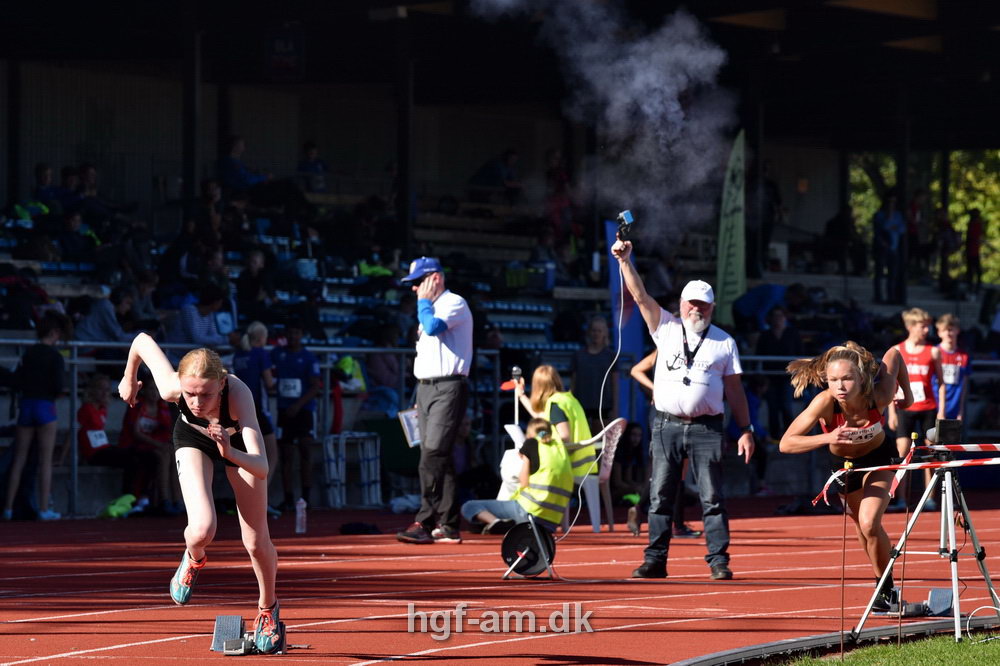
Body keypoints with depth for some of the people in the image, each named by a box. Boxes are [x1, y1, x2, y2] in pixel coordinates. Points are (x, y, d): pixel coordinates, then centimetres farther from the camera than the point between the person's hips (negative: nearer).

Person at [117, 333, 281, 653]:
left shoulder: (238, 394, -44)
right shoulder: (171, 389, -39)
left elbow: (261, 468, -48)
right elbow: (143, 340, -19)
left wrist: (230, 453, -66)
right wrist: (129, 378, -1)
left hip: (237, 441, -1)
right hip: (193, 438, 1)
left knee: (257, 543, 5)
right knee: (202, 530, -23)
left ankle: (268, 608, 36)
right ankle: (194, 560, 15)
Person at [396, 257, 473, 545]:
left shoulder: (455, 304, -6)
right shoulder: (430, 309, 22)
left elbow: (433, 327, -25)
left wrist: (424, 301, -8)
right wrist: (420, 399, 19)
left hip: (447, 388, -9)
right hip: (425, 388, 9)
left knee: (433, 455, -17)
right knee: (438, 459, 6)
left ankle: (425, 522, -20)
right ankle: (447, 526, 6)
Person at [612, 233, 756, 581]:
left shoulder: (724, 342, 9)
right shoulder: (666, 328, 11)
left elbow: (734, 389, 8)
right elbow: (639, 295, 2)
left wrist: (746, 429, 3)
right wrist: (625, 261, -10)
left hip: (707, 428, -1)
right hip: (667, 425, 1)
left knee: (712, 498, -3)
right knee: (660, 496, 1)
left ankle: (719, 560, -3)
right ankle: (655, 560, 3)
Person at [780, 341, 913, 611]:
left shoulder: (879, 397, -35)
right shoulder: (825, 402, -37)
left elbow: (893, 354, -16)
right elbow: (786, 443, -38)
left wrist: (907, 392, -6)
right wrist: (828, 438, -50)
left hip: (879, 458, -1)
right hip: (844, 464, 2)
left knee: (869, 524, -21)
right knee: (863, 530, 16)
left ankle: (886, 587, 1)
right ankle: (883, 587, 41)